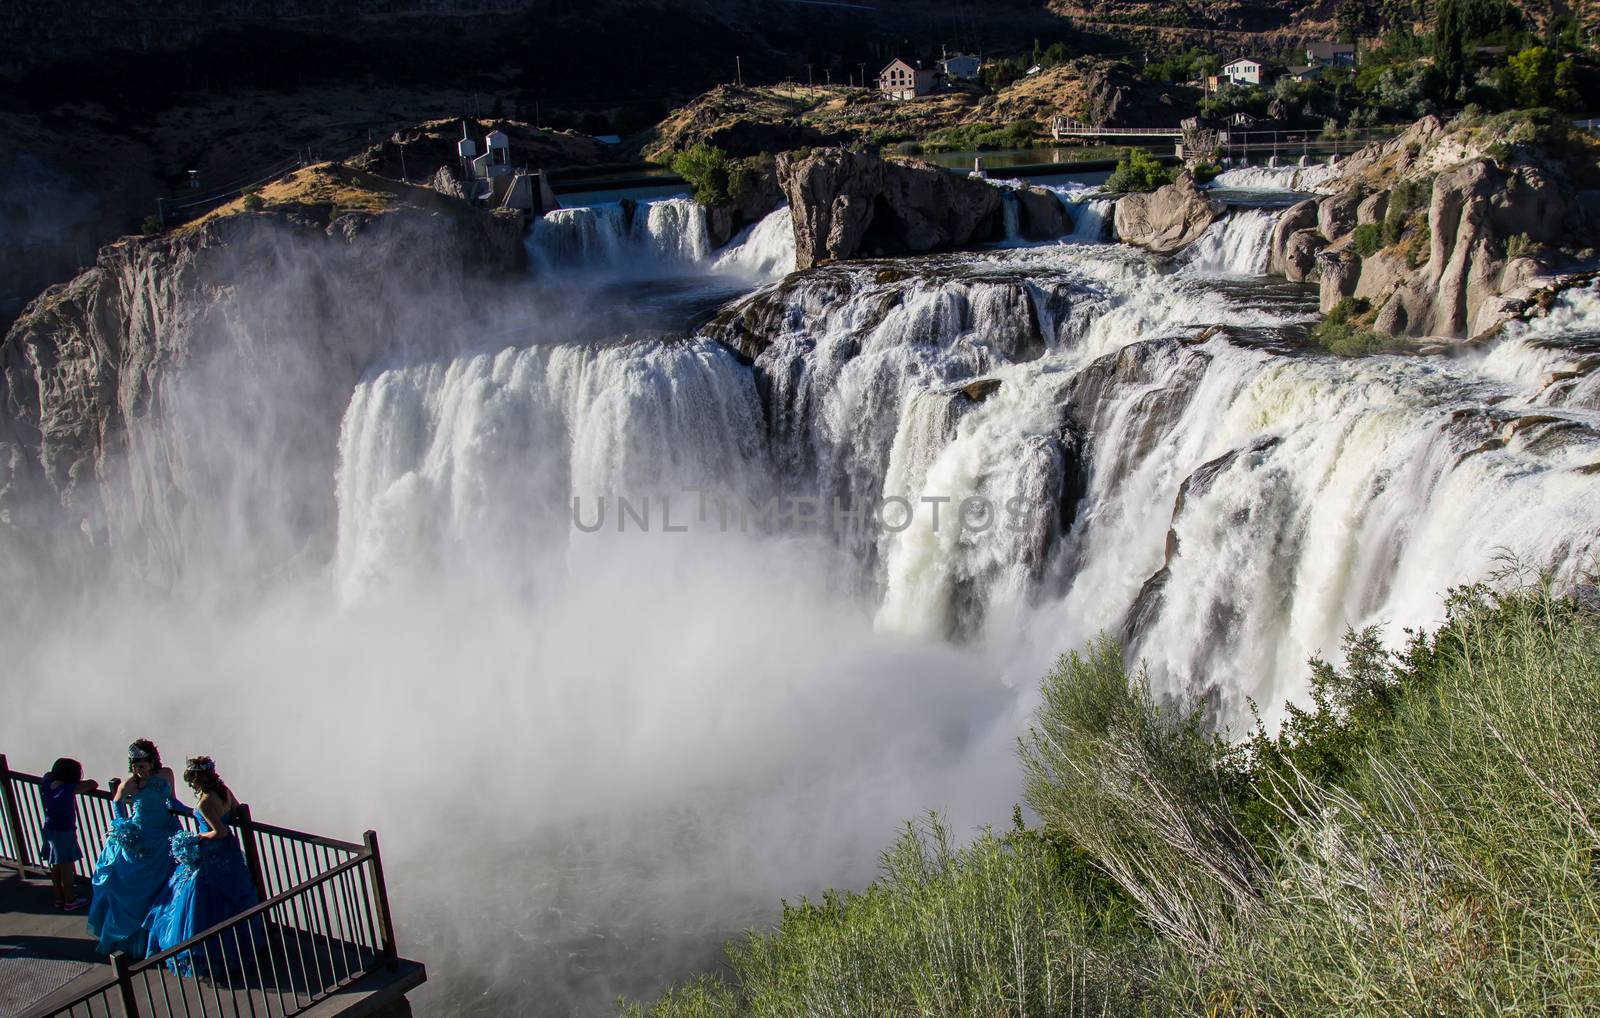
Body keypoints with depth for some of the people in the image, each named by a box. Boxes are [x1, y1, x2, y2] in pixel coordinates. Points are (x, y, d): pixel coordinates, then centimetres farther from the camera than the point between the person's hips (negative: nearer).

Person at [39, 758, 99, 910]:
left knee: (55, 867, 16)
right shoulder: (70, 788, -21)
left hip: (49, 830, 7)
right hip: (64, 832, -7)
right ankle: (70, 900, 15)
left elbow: (48, 775, 21)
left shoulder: (47, 784, -2)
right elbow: (94, 784, -15)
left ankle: (59, 899, 28)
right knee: (66, 867, 5)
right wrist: (85, 784, 1)